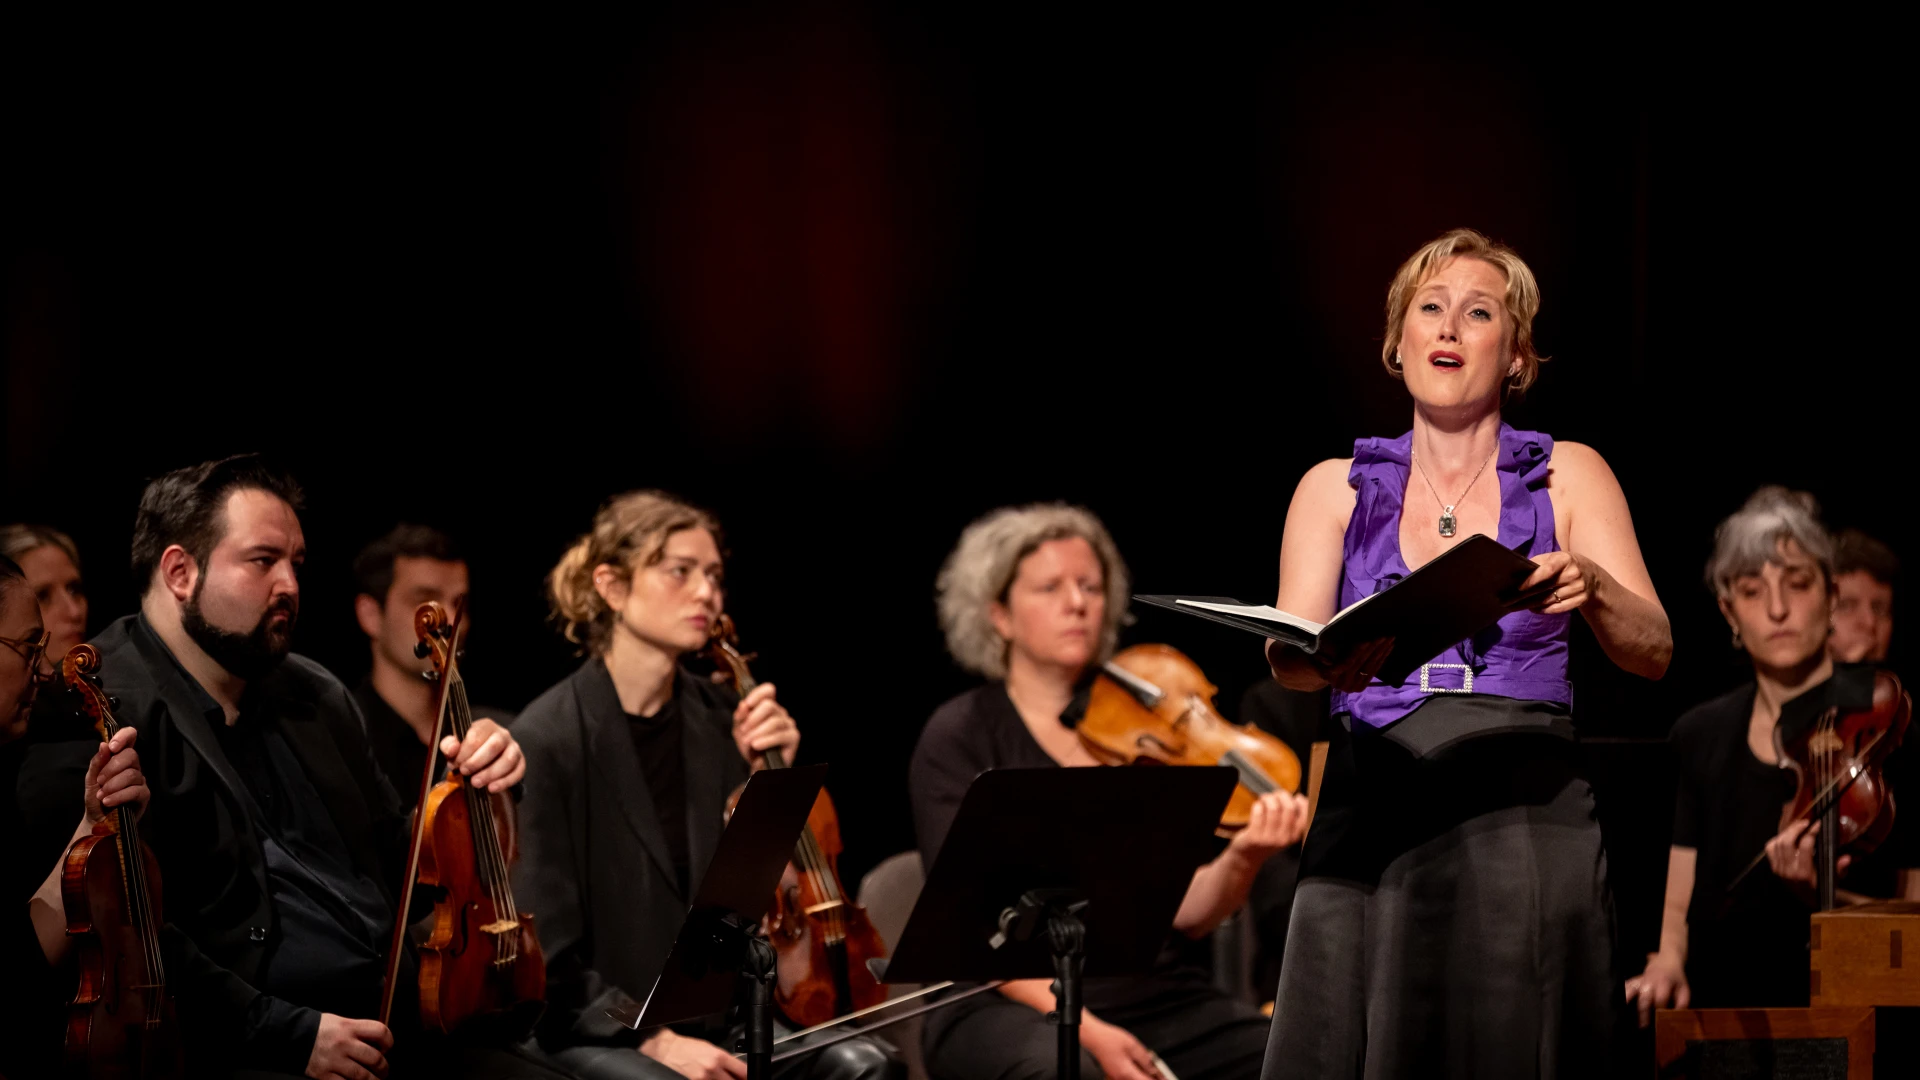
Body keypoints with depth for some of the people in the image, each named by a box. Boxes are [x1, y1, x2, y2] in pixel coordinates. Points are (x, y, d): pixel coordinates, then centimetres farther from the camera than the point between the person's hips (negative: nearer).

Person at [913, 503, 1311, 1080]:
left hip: (1159, 994, 3)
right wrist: (1085, 1030, -20)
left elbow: (1187, 915, 4)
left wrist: (1241, 859, -17)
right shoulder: (959, 739, 1)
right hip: (1016, 1009, -3)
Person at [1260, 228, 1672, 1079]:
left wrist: (1592, 590, -21)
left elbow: (1652, 652, 1)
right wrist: (1327, 663, -25)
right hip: (1371, 813, 1)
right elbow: (1286, 656, -1)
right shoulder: (1336, 489, 13)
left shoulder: (1570, 477, 10)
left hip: (1526, 811, -1)